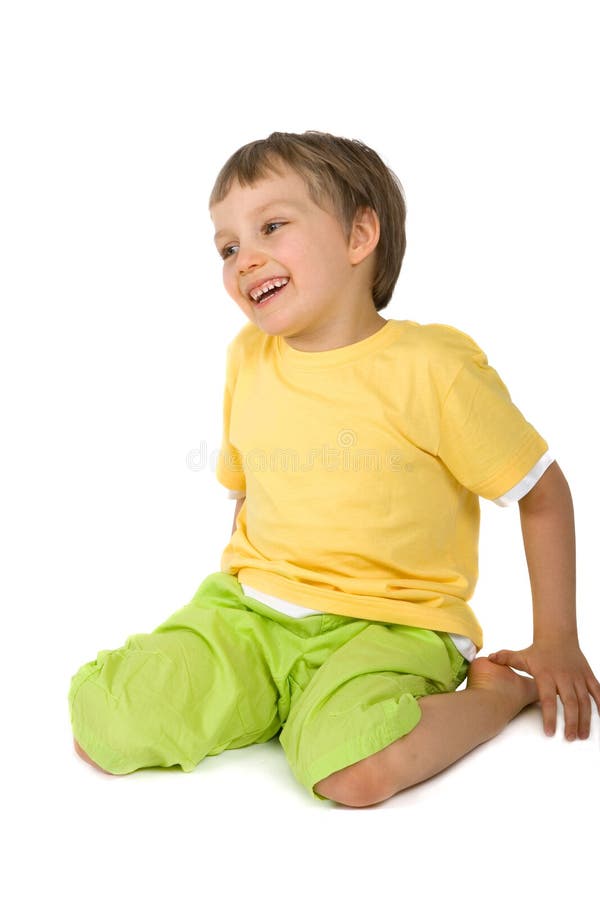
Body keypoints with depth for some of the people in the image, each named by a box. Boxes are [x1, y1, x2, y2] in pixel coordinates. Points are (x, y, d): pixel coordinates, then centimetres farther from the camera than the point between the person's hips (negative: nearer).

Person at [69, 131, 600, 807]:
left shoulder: (432, 369, -11)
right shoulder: (248, 359, 6)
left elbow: (544, 495, -1)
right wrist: (242, 587, 11)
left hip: (389, 625, -3)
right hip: (250, 609, 4)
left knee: (352, 768, -33)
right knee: (102, 730, -17)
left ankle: (497, 688, -3)